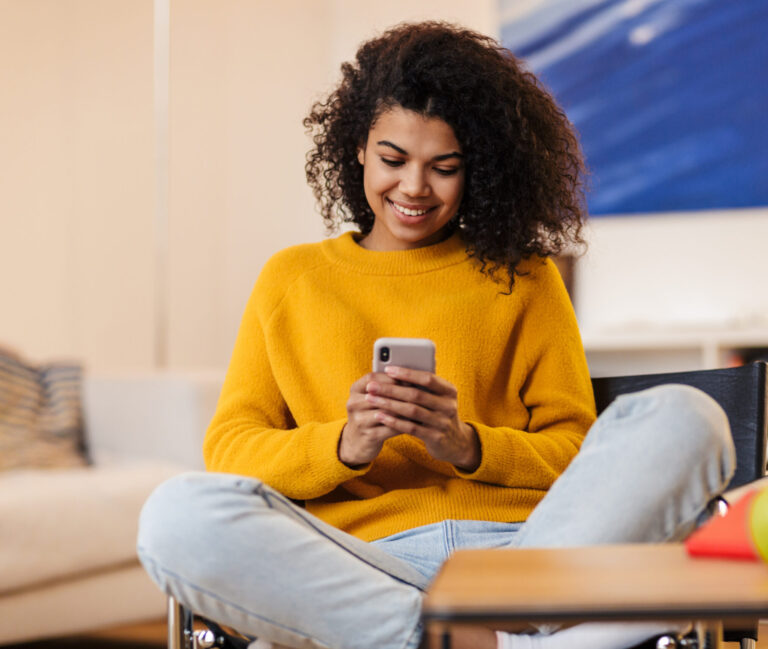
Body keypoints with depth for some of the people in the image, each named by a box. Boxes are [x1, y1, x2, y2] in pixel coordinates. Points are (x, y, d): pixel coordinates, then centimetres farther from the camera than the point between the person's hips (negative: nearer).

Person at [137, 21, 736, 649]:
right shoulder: (291, 280, 21)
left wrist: (466, 445, -8)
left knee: (683, 418, -24)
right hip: (362, 563, 0)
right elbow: (228, 449, 10)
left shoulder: (521, 278, 19)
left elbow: (576, 452, 13)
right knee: (177, 516, -30)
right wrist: (345, 444, -10)